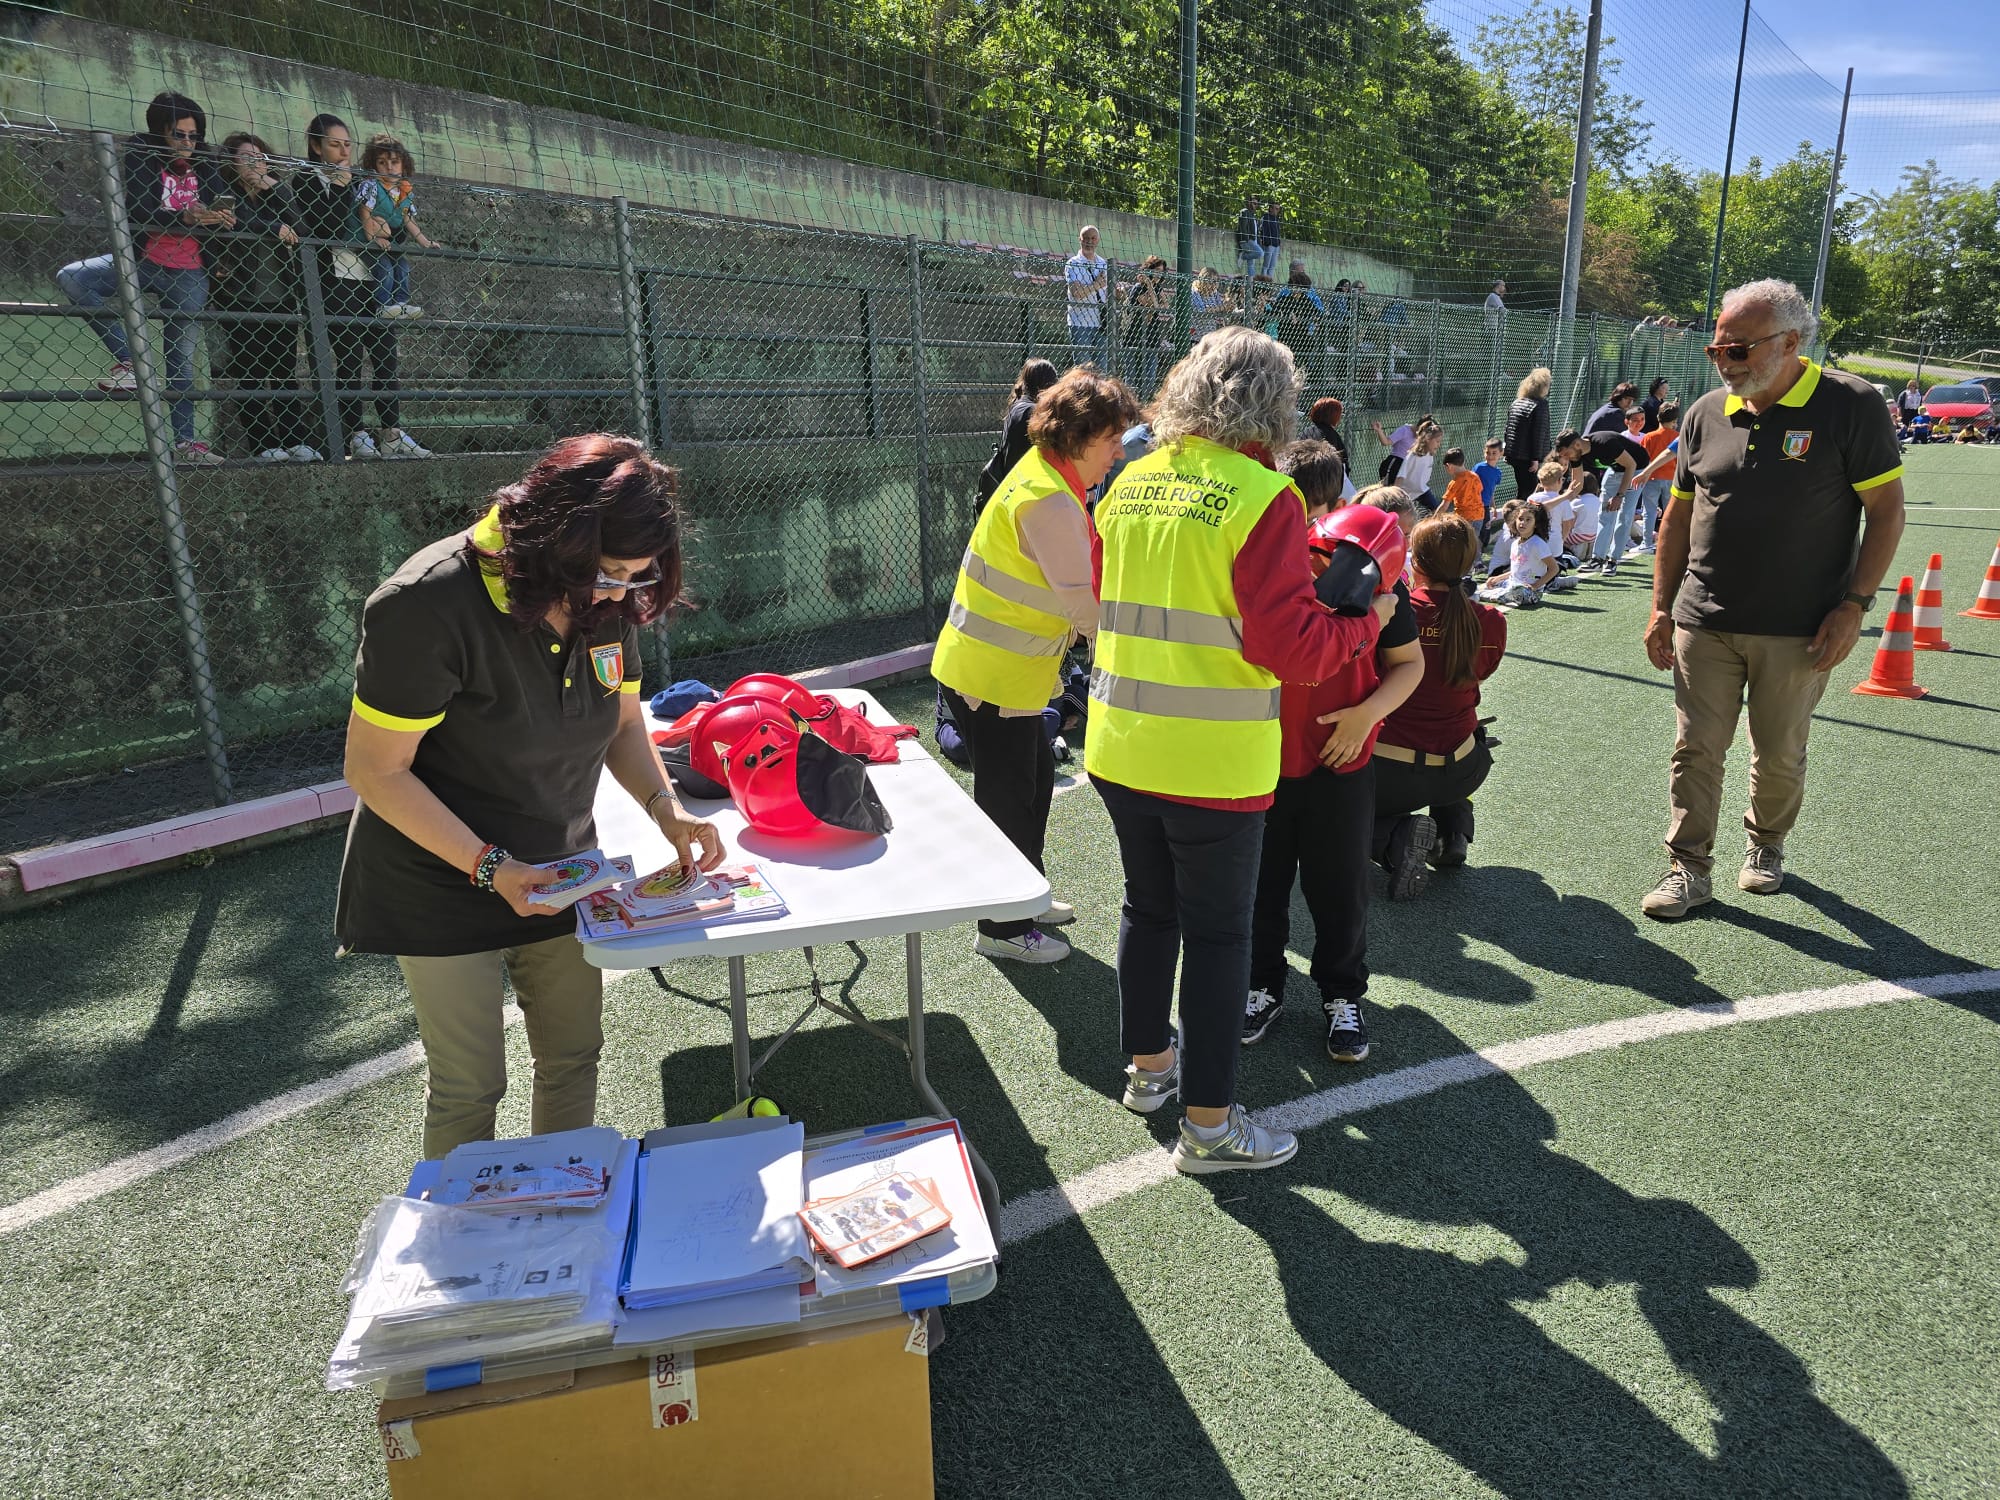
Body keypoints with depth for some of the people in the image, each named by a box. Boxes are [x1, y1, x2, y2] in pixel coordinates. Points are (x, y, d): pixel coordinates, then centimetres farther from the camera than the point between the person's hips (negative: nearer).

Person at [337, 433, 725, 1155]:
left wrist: (666, 807, -13)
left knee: (574, 1055, 15)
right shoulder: (428, 608, -26)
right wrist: (487, 866, -27)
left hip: (558, 871, 6)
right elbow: (376, 772, -21)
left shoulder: (606, 601, -7)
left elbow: (623, 724, 5)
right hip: (444, 888, -5)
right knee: (469, 1085, 8)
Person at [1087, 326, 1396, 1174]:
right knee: (1217, 934, 8)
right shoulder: (1263, 499, -14)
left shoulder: (1131, 484, 5)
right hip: (1213, 763, -6)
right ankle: (1207, 1125, 20)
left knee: (1148, 907, 22)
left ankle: (1148, 1065, 40)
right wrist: (1365, 624, -1)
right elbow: (1290, 647, -17)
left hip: (1120, 749, 6)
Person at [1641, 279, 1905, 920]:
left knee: (1780, 756, 11)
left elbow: (1886, 510, -5)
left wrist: (1854, 604, -12)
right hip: (1704, 622, 3)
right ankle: (1688, 868, 14)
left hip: (1797, 629, -2)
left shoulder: (1850, 405, -7)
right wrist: (1661, 606, 7)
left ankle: (1766, 844, 36)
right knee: (1696, 749, 3)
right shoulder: (1705, 414, 5)